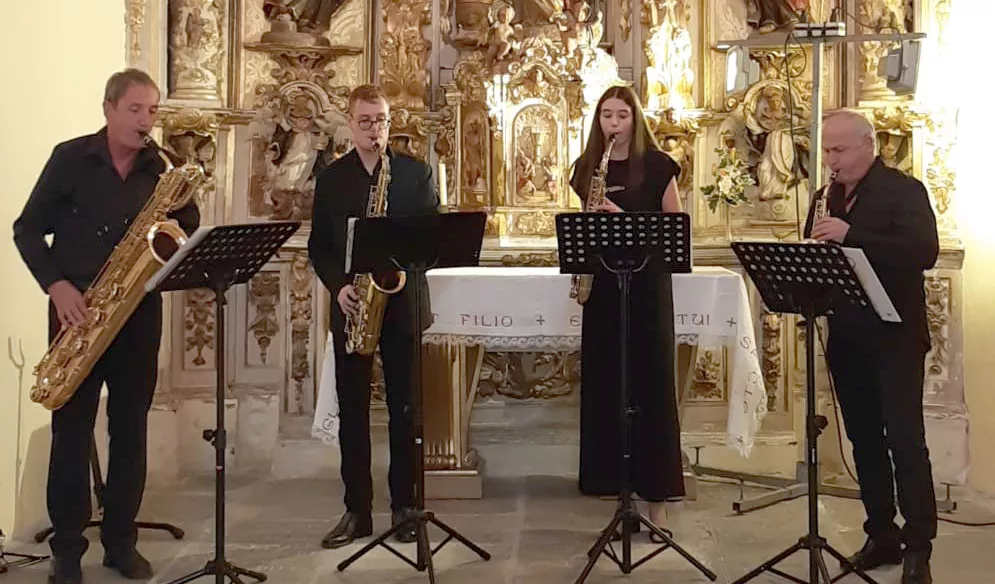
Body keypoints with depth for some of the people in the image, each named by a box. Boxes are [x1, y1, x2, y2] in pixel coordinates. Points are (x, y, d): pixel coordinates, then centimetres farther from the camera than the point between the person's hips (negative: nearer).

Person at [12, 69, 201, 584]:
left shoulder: (163, 168, 5)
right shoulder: (70, 157, -1)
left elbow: (191, 233, 9)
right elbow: (27, 230, 0)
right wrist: (56, 285, -15)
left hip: (139, 310, 2)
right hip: (77, 308, -2)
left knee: (131, 427, 7)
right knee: (71, 428, 1)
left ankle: (121, 541, 18)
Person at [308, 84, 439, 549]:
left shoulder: (416, 172, 5)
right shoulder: (331, 177, 9)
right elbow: (319, 245, 7)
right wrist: (338, 285, -9)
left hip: (403, 301, -1)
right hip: (351, 304, 1)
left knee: (405, 409, 4)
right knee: (352, 411, 4)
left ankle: (404, 505, 15)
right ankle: (357, 509, 13)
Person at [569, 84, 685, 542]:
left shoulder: (656, 164, 0)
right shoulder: (587, 167, 11)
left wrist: (626, 220, -16)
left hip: (647, 280, -4)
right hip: (602, 280, 4)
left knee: (650, 382, -3)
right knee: (603, 380, 5)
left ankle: (655, 491, 3)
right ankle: (608, 478, 17)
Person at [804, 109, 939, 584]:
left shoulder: (904, 190, -8)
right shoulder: (835, 196, 12)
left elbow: (925, 251, -23)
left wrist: (850, 235, -30)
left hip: (894, 337, -6)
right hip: (847, 337, 6)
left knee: (905, 439, -5)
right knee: (864, 438, 11)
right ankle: (882, 535, 22)